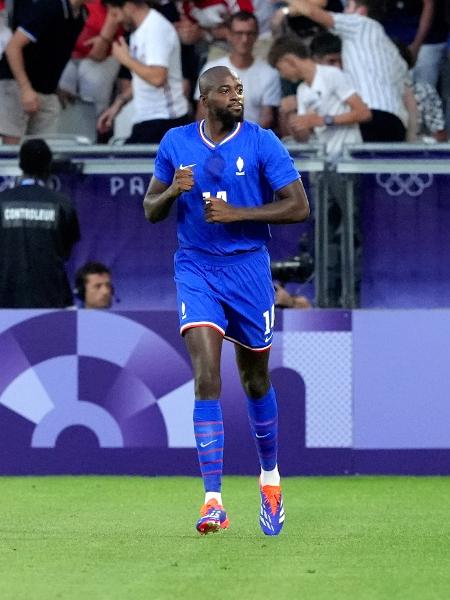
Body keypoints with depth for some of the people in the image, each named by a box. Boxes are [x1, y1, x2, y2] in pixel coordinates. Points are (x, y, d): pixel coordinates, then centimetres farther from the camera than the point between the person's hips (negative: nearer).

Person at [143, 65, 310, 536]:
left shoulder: (262, 143, -6)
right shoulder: (176, 143, 2)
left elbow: (299, 206, -9)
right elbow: (150, 210, 9)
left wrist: (237, 213, -18)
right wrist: (173, 191, -13)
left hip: (248, 267, 0)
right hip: (195, 268, 0)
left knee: (255, 381, 14)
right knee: (206, 377, -16)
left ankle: (269, 475, 39)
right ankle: (213, 501, -20)